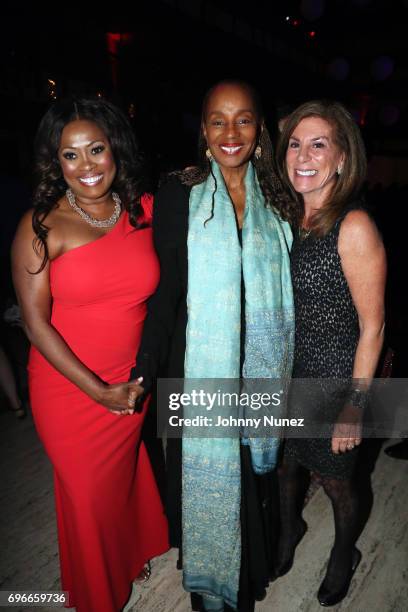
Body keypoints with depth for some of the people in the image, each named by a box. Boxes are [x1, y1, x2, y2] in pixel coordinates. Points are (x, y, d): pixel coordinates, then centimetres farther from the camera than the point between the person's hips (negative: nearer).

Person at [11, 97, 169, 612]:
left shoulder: (144, 210, -3)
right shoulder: (41, 225, -13)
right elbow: (35, 320, -13)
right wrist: (98, 390, -14)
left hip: (133, 383, 3)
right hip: (68, 388, -2)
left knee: (127, 478, 22)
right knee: (88, 493, 17)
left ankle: (130, 558, 56)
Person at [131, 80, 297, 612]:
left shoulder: (275, 198, 3)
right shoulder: (178, 194, -6)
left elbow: (285, 288, 7)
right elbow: (166, 289, -8)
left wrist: (286, 365, 7)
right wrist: (145, 369, -12)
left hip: (263, 367, 4)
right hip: (202, 366, -3)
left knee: (255, 465, 20)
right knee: (208, 470, 12)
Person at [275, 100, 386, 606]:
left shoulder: (354, 227, -21)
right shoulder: (292, 219, 0)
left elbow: (372, 327, -17)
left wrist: (353, 408, -14)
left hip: (334, 379, -5)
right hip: (288, 371, 6)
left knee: (335, 480, 18)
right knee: (284, 464, 24)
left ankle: (345, 553, 51)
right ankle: (289, 530, 56)